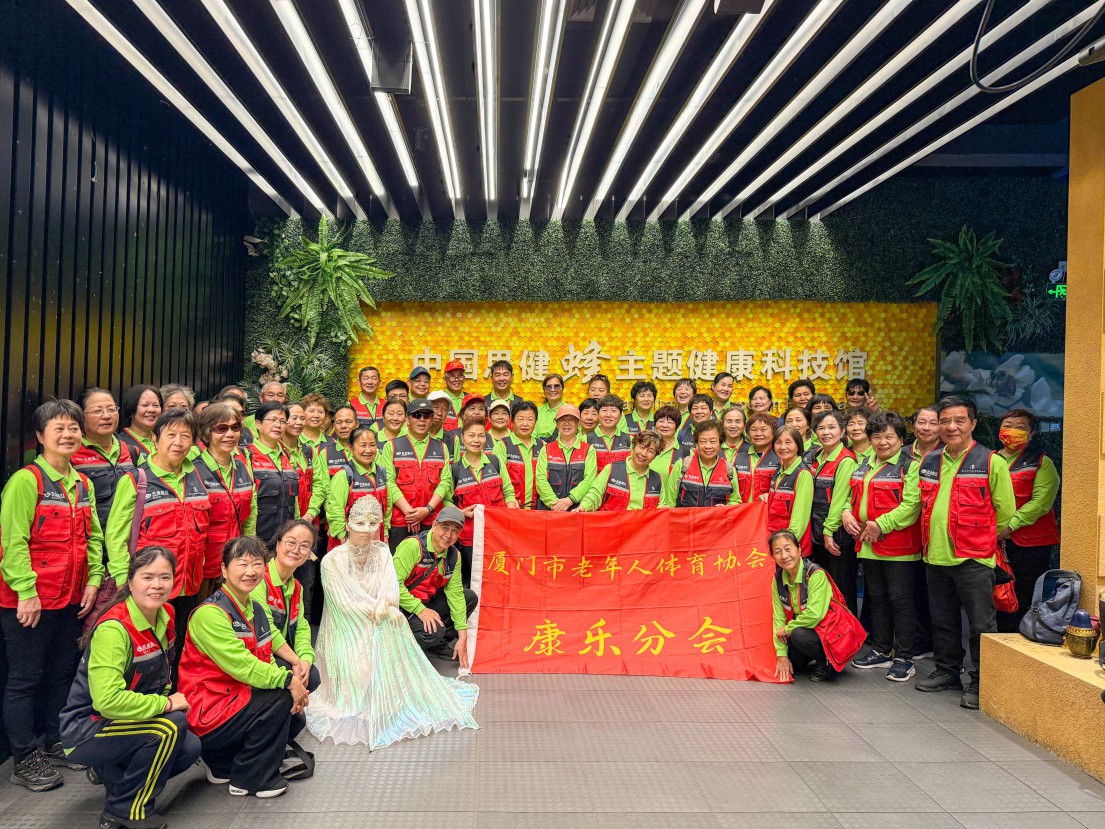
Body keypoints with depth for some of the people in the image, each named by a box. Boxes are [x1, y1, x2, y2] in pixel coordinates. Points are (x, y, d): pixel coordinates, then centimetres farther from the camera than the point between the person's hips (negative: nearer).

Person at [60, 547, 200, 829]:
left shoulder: (166, 616, -1)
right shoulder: (113, 628, -27)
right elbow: (108, 700, -34)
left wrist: (167, 696, -1)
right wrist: (166, 704, -24)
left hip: (131, 720, 8)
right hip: (86, 728, -8)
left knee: (189, 748, -10)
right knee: (172, 726, -28)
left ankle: (115, 774, 15)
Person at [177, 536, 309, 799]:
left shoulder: (257, 608, 7)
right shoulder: (210, 614, -21)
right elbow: (243, 666, -27)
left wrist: (297, 663, -11)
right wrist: (288, 680, -26)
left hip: (237, 696, 9)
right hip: (206, 712, -9)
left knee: (294, 722, 4)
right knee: (282, 697, -21)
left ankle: (223, 764, 16)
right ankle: (249, 780, -5)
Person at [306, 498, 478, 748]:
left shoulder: (382, 552, 5)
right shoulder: (333, 560, -11)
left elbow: (390, 587, -5)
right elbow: (346, 601, -16)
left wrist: (383, 605, -28)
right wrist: (380, 610, -20)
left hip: (381, 624, 4)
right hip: (347, 628, -4)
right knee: (362, 663, -26)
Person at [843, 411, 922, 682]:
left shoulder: (909, 466, -9)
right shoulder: (864, 466, 15)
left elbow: (911, 504, -19)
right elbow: (853, 496, 21)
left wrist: (881, 524, -22)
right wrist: (847, 513, 0)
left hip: (898, 547, -7)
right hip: (868, 546, 8)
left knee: (901, 600, 0)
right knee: (876, 598, 16)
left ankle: (904, 658, 11)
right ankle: (881, 651, 29)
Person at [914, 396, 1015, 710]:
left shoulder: (991, 462, -7)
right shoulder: (928, 462, 9)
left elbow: (1005, 512, -3)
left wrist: (981, 539, 5)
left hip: (973, 557, -6)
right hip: (935, 555, 6)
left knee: (981, 624, 2)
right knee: (943, 621, 17)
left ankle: (980, 683, 14)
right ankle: (947, 671, 32)